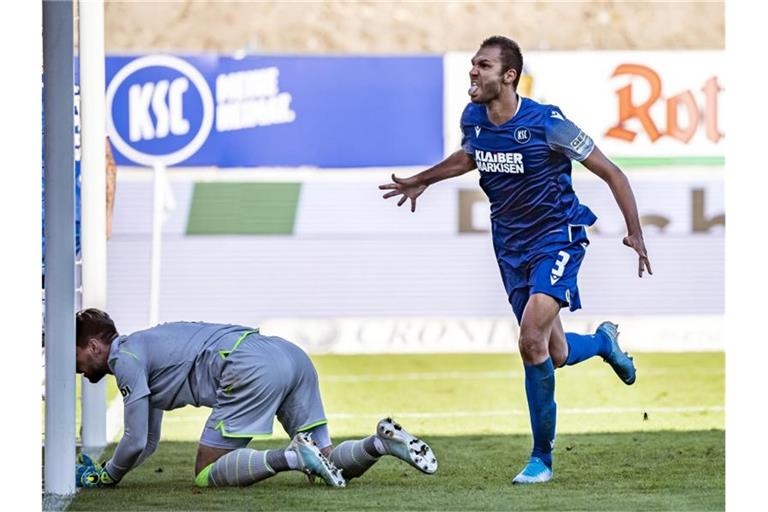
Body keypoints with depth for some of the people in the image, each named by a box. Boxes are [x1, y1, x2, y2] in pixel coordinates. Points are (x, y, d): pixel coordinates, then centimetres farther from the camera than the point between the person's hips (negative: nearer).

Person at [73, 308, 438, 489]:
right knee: (329, 466, 12)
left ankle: (292, 457, -26)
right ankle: (382, 442, -13)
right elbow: (148, 443, 40)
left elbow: (135, 442, 3)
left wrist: (105, 478, 20)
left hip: (253, 370, -9)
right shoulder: (145, 348, 33)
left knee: (207, 474, -5)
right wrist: (98, 468, 38)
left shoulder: (125, 359, 5)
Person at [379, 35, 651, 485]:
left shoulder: (547, 123, -20)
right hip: (511, 246, 6)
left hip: (557, 238, -6)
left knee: (531, 342, -23)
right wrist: (422, 180, 23)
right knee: (555, 355, 9)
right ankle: (603, 341, 45)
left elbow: (612, 174, -11)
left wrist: (635, 233, -15)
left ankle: (542, 457, -9)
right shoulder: (472, 119, -3)